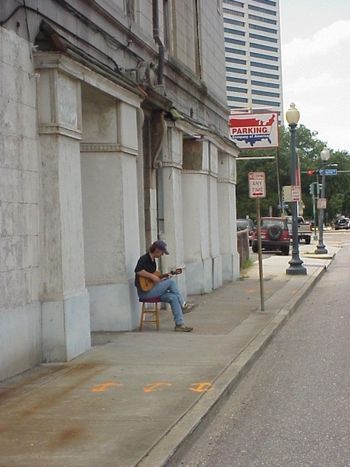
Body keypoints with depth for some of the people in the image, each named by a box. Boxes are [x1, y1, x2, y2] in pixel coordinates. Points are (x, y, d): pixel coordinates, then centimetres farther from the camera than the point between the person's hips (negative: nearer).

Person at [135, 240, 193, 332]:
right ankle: (183, 305, -1)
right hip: (144, 291, -9)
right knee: (171, 282, -14)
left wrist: (162, 279, 9)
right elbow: (138, 271, -31)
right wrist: (152, 276, -25)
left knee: (173, 297, -9)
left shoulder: (152, 260, 16)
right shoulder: (144, 259, -13)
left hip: (152, 290, 9)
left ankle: (179, 324, -12)